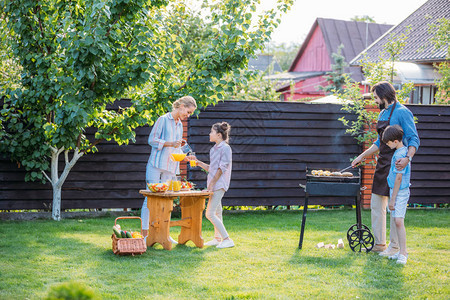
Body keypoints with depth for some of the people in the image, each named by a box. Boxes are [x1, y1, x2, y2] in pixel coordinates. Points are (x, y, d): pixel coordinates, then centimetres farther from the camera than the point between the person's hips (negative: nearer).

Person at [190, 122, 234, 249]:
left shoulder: (225, 148, -11)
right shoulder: (213, 149, 17)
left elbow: (222, 168, -16)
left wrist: (212, 183, -17)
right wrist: (197, 162, 15)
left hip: (219, 184, -9)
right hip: (214, 185, 9)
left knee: (210, 213, -15)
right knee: (217, 213, 15)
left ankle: (227, 239, -14)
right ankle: (217, 238, 23)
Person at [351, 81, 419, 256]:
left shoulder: (402, 112, -12)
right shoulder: (382, 114, 15)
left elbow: (414, 140, -16)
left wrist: (407, 158, -31)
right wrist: (362, 156, 26)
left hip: (396, 165, -9)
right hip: (382, 163, 9)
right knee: (376, 204, 11)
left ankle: (395, 247, 3)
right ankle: (379, 244, 20)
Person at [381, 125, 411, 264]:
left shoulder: (399, 155, -19)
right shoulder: (404, 151, 11)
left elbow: (398, 178, -19)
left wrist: (392, 199, -16)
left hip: (400, 192, -10)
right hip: (395, 190, 10)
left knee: (399, 221, -15)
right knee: (396, 221, 11)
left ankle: (403, 254, -17)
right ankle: (401, 251, 16)